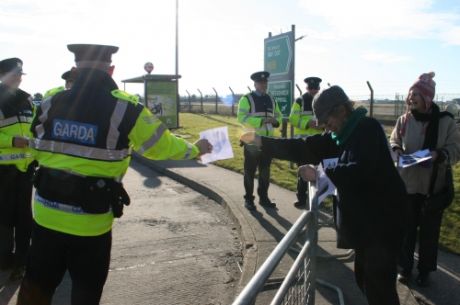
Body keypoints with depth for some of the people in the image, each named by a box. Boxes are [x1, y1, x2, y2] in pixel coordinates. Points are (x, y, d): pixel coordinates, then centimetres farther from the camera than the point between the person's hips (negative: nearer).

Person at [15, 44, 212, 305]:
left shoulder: (51, 103, 0)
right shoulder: (125, 109, -12)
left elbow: (38, 151, 9)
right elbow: (162, 145, -2)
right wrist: (195, 149, 16)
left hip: (47, 212, 4)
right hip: (90, 219, -3)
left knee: (37, 284, 22)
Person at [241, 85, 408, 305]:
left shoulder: (368, 129, -17)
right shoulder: (339, 135, 9)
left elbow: (359, 170, -30)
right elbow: (303, 148, 3)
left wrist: (320, 174, -22)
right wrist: (259, 141, -2)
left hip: (382, 218, -9)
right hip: (363, 217, 9)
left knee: (378, 284, -4)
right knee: (364, 278, 18)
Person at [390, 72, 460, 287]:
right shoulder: (404, 120, -4)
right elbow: (393, 141, 10)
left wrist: (439, 154, -24)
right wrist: (396, 149, -12)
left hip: (434, 185, -2)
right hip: (407, 183, 2)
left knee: (429, 230, 11)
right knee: (407, 227, 12)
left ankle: (424, 270, 30)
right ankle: (405, 266, 31)